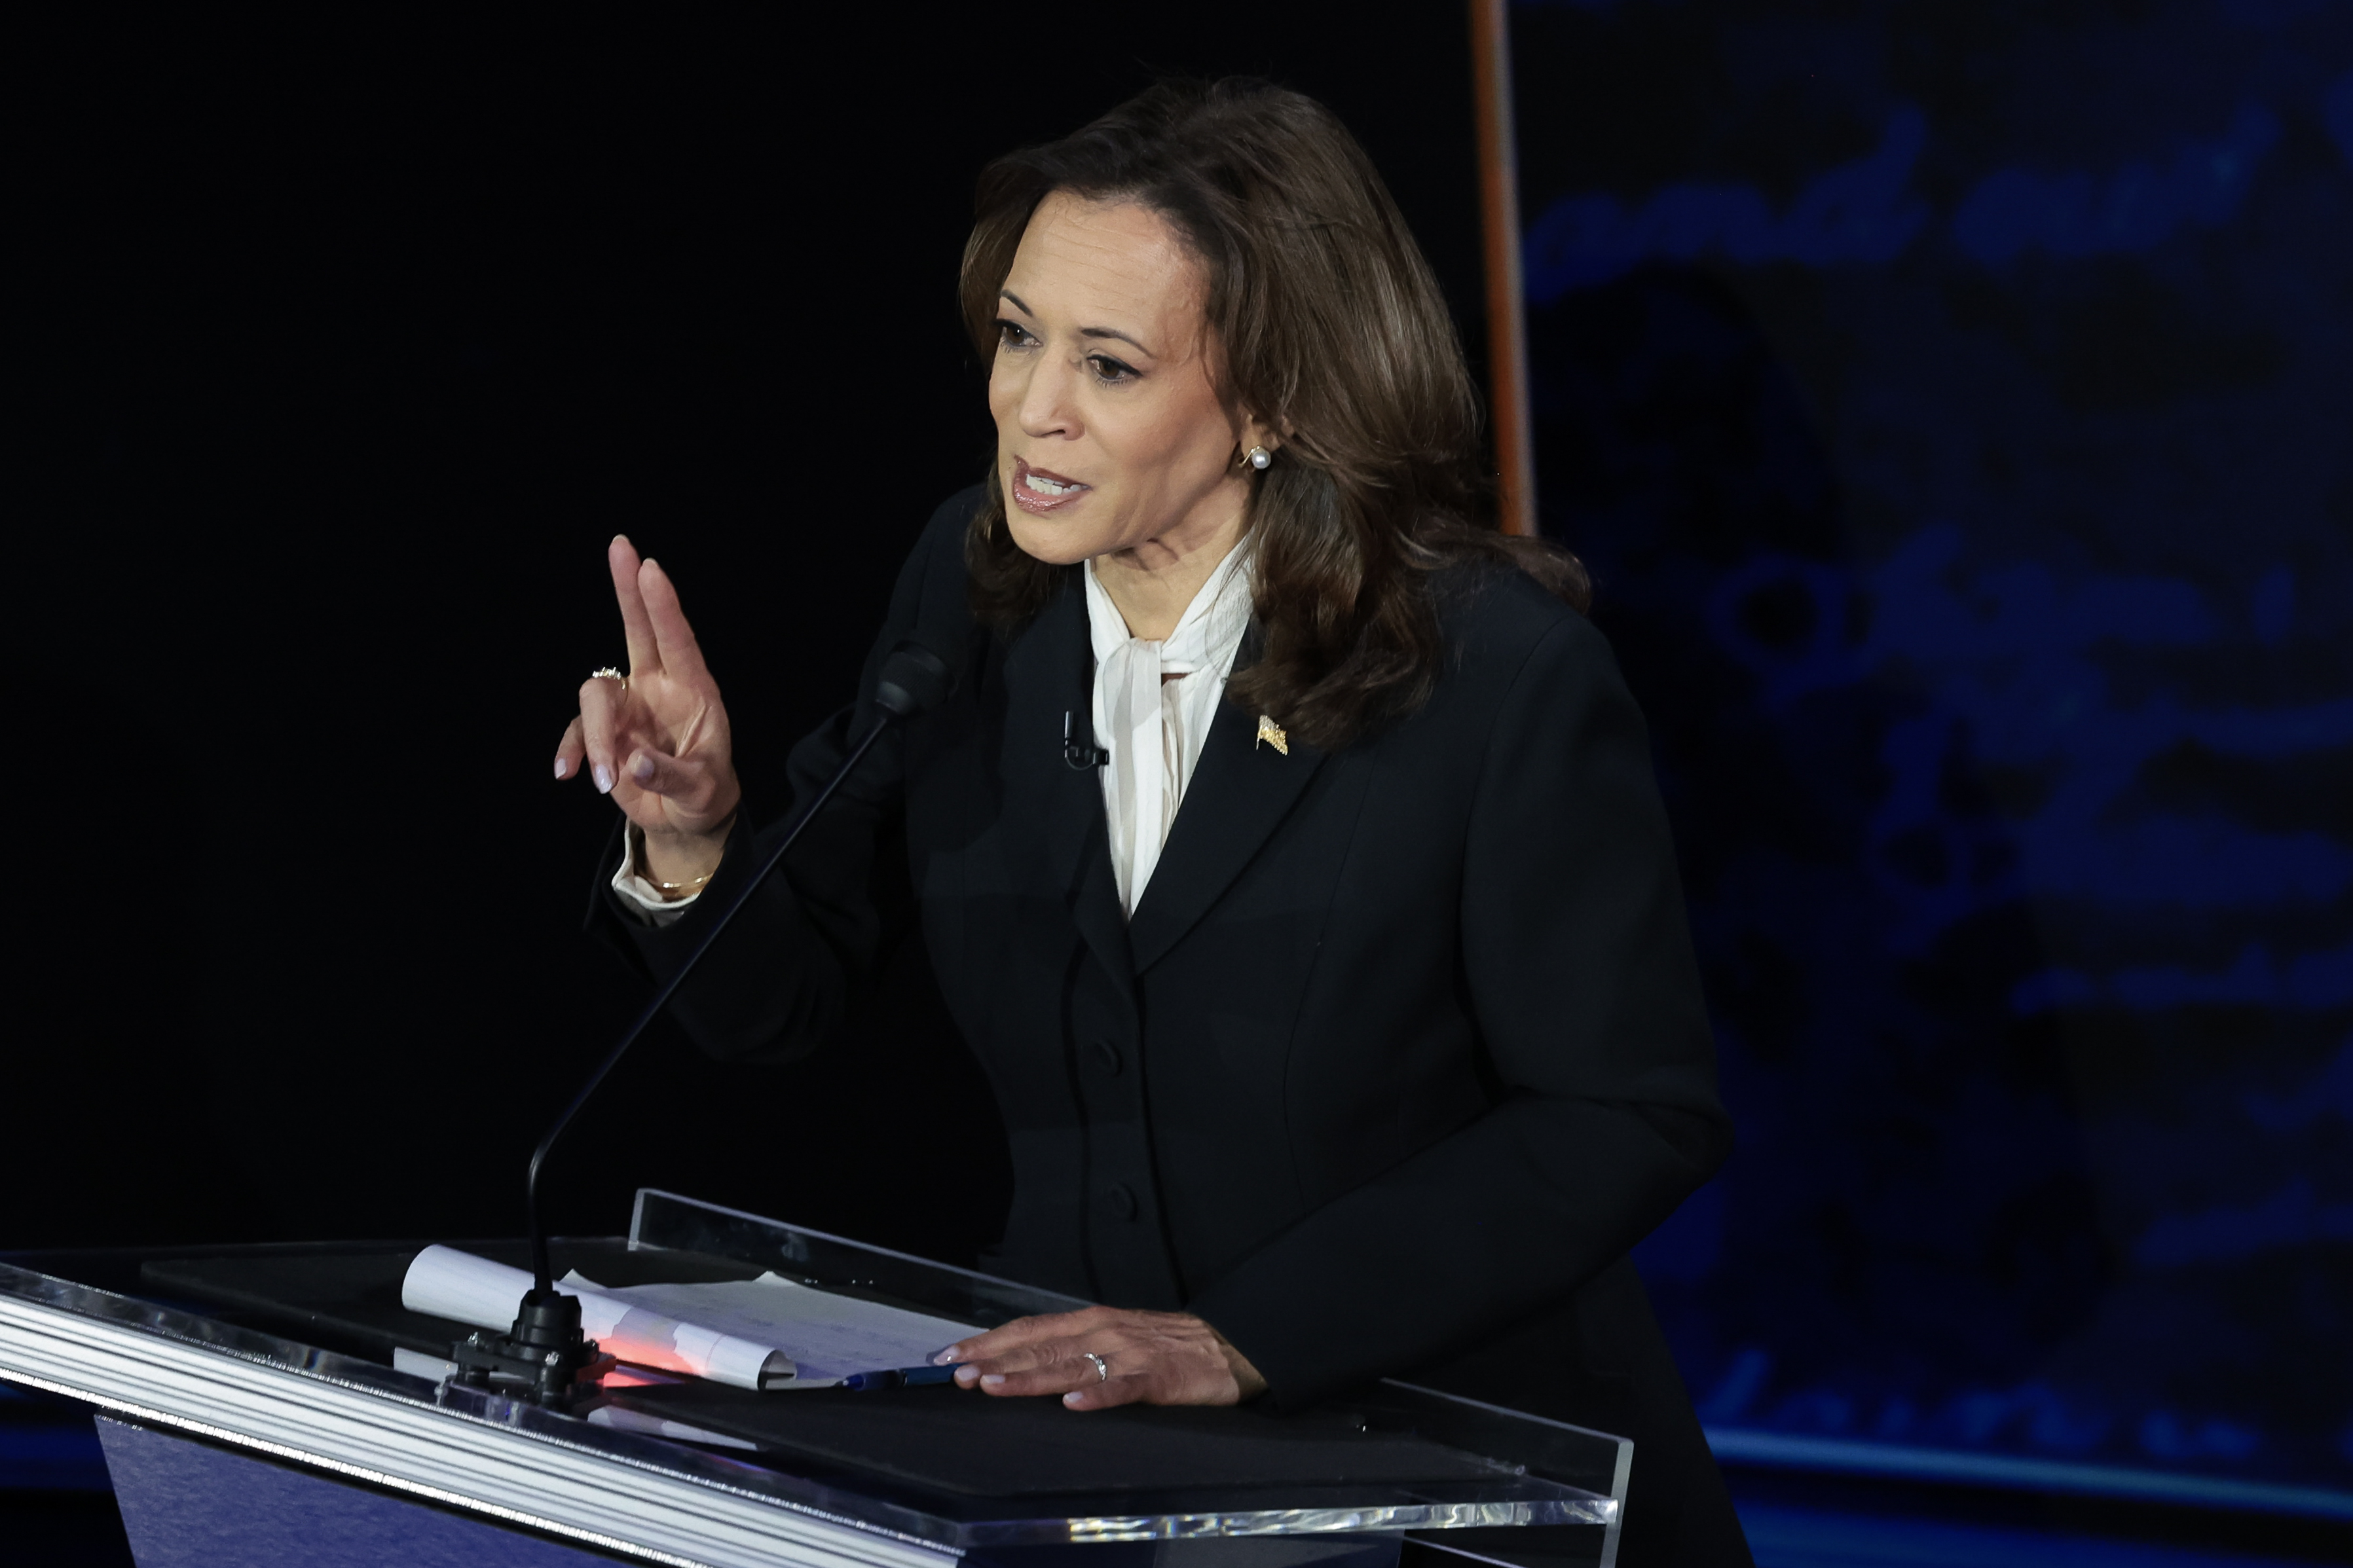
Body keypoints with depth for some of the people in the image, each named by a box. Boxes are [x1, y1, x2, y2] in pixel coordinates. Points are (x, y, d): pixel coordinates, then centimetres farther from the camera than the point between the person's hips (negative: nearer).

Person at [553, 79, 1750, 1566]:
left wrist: (1243, 1337, -19)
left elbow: (1632, 1117, -13)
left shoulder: (1505, 672, -16)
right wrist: (693, 834, -13)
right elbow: (778, 1002, 9)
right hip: (1079, 1445, 4)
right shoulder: (976, 588, 1)